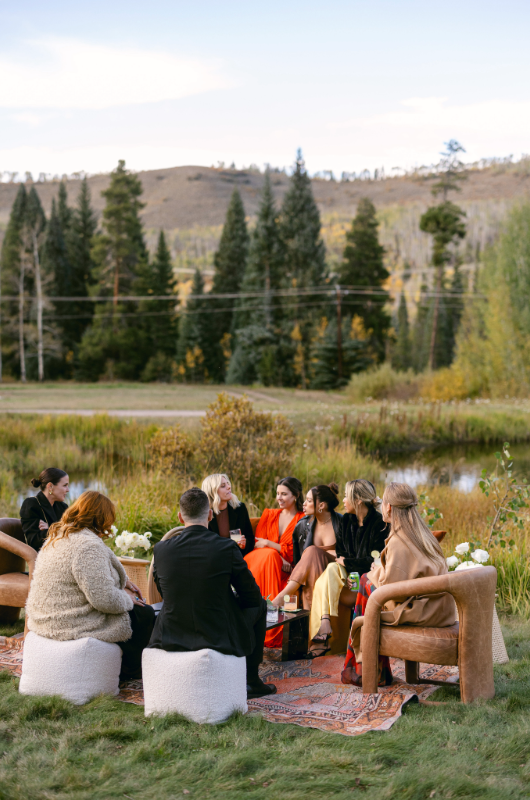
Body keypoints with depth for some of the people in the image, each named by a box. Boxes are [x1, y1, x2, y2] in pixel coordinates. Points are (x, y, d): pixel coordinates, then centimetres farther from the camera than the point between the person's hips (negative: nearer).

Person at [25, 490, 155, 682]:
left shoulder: (57, 537, 8)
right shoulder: (89, 546, -25)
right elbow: (105, 599, -27)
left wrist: (122, 581, 21)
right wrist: (127, 599, -7)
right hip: (76, 627, -10)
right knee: (145, 613, 8)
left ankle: (125, 667, 33)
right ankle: (128, 670, 26)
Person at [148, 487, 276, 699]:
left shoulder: (161, 549, -8)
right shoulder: (227, 548, -16)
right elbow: (251, 596, -4)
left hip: (172, 638, 3)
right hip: (219, 637, -3)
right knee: (259, 605, 24)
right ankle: (251, 680, 30)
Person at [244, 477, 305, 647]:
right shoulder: (269, 514, 19)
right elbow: (256, 543, 8)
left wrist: (268, 544, -8)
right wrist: (278, 557, -9)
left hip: (285, 568, -3)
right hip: (261, 558, 3)